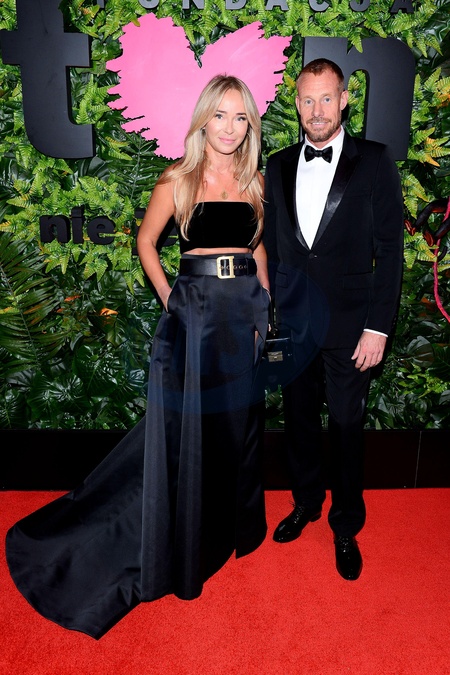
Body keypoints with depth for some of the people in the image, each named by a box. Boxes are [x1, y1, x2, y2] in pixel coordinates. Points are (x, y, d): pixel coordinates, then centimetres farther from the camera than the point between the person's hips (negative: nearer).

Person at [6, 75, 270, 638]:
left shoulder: (254, 180, 8)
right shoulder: (177, 179, -4)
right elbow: (145, 241, 4)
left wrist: (265, 305, 8)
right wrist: (170, 300, -4)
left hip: (245, 309, 4)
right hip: (193, 310, -4)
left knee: (237, 419, 14)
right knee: (184, 425, 4)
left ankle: (230, 524, 39)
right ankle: (179, 546, 27)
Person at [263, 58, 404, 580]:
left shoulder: (374, 161, -4)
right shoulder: (279, 166, 7)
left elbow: (390, 249, -6)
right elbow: (270, 244, 10)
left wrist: (378, 327, -11)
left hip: (349, 324, -3)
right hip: (292, 321, 3)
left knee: (346, 428, 9)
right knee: (298, 420, 16)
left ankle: (346, 527, 31)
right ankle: (306, 503, 40)